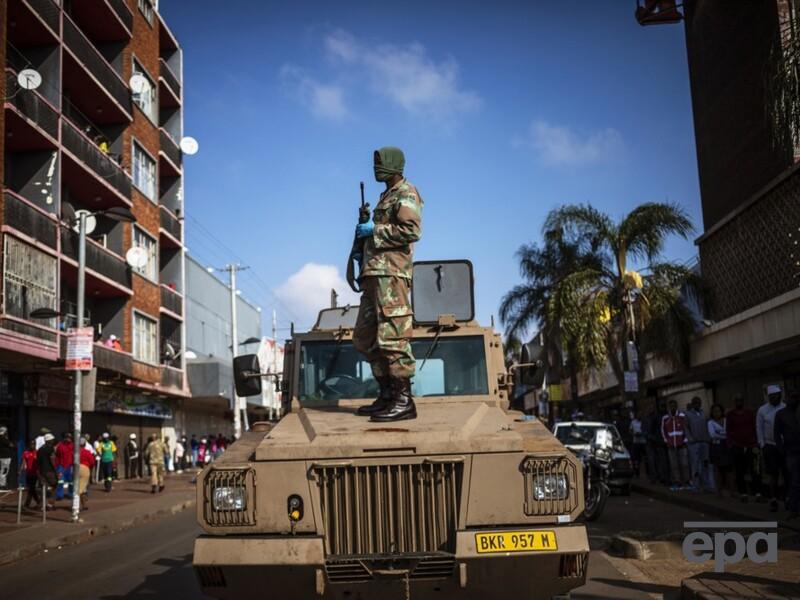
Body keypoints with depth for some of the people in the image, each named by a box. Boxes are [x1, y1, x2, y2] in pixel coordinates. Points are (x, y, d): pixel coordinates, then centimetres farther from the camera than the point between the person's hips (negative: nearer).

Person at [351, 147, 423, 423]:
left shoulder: (406, 193, -3)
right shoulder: (387, 195, 26)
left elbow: (411, 231, -17)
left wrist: (374, 230, -12)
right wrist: (363, 246, 13)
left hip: (391, 273, -10)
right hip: (374, 274, 10)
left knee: (392, 337, -13)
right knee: (366, 338, 11)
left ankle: (404, 400, -11)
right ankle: (386, 395, 16)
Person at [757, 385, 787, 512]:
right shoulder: (762, 410, 1)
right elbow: (759, 429, 4)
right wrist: (762, 445, 1)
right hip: (770, 445, 0)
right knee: (773, 475, 3)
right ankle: (773, 500, 9)